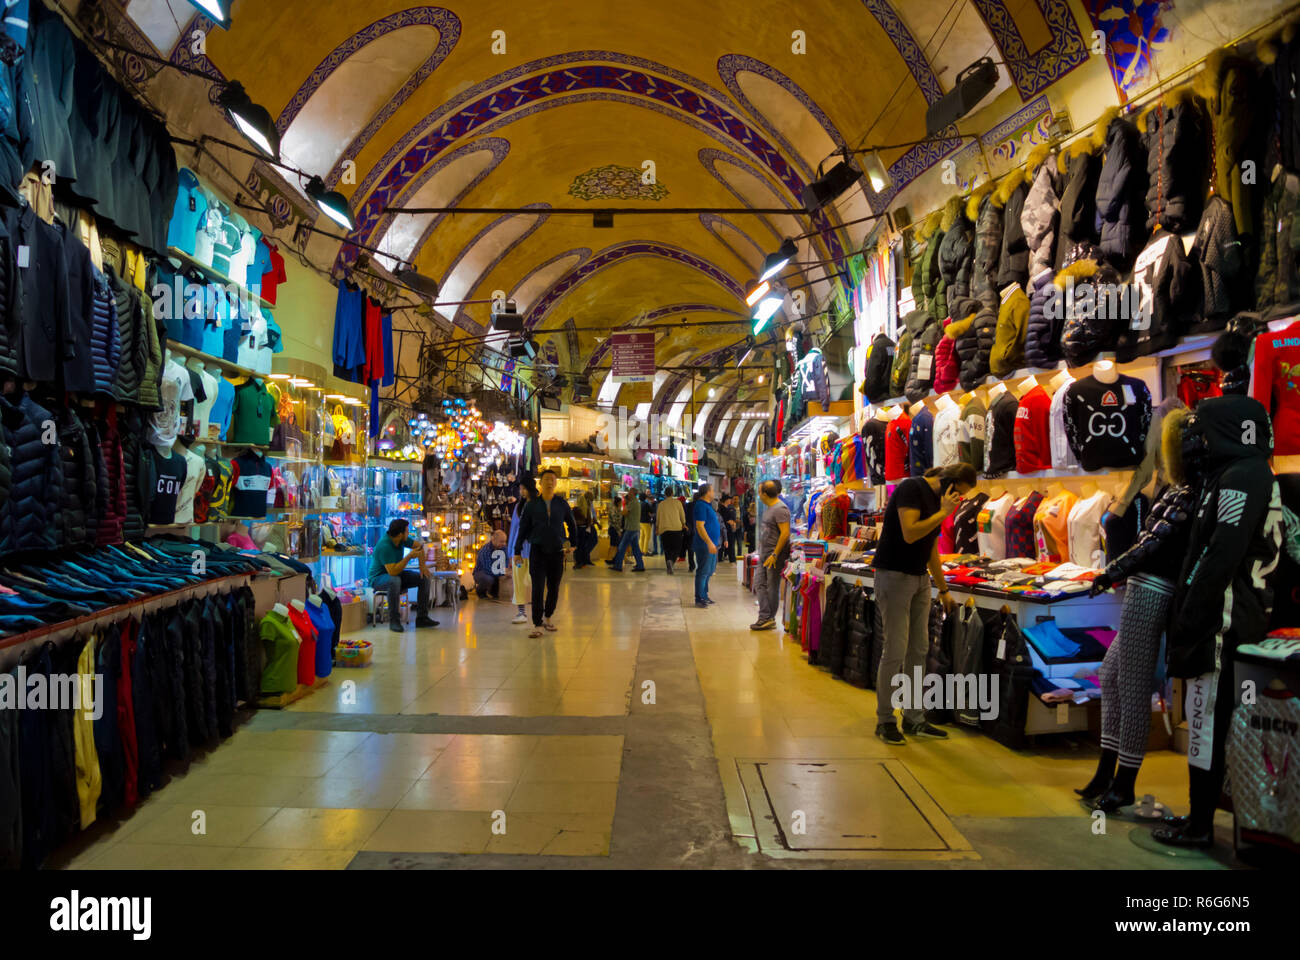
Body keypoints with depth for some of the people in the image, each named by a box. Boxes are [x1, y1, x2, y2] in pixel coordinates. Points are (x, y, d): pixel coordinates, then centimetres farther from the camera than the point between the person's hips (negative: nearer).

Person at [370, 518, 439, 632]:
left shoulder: (401, 539, -7)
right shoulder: (384, 546, -31)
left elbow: (418, 545, 9)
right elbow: (393, 572, -37)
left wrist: (422, 565, -3)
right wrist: (410, 556, -34)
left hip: (395, 573, 8)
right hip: (378, 578, -8)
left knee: (424, 578, -5)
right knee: (394, 581, -41)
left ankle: (421, 618, -2)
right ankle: (393, 621, -27)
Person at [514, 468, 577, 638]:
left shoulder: (562, 504, 3)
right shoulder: (532, 505, 0)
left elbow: (572, 524, 17)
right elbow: (523, 528, 5)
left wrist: (572, 544, 16)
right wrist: (518, 551, 5)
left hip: (557, 551, 2)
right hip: (537, 551, -2)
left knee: (553, 588, 10)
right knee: (538, 588, -8)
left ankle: (547, 618, 29)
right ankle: (538, 625, -4)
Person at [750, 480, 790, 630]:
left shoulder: (780, 509, -17)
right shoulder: (768, 507, 13)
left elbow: (785, 533, -23)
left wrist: (775, 554, -23)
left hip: (775, 553, -10)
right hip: (765, 552, 10)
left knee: (772, 586, 0)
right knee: (759, 583, 7)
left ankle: (769, 619, 8)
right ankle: (764, 617, 9)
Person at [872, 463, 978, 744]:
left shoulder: (937, 500, 15)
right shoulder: (911, 488, -11)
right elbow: (910, 533, -23)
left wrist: (943, 590, 26)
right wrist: (944, 512, -14)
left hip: (920, 579, 9)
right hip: (894, 576, -9)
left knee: (918, 649, 9)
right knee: (895, 650, -6)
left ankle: (914, 718, 18)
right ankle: (884, 720, 5)